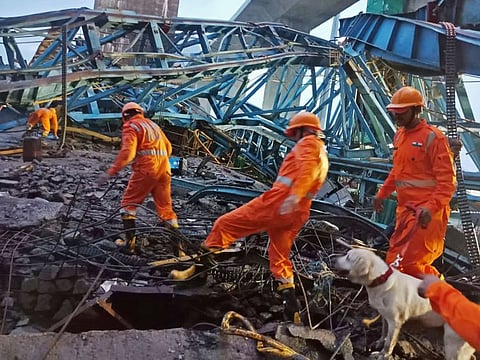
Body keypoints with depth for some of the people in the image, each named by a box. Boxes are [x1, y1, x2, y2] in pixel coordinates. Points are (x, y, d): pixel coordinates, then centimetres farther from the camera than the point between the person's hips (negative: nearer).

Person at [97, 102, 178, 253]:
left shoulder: (130, 127, -1)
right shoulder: (152, 124, 21)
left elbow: (127, 152, -16)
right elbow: (168, 148, 22)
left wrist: (111, 172, -19)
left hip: (145, 169, -6)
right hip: (164, 169, 6)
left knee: (128, 203, 7)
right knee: (165, 207, 13)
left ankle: (130, 242, 1)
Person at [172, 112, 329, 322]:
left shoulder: (308, 143, 3)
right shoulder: (321, 155, 31)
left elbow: (307, 167, -18)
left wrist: (294, 195, -33)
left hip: (278, 203, -9)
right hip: (297, 214, 9)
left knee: (225, 224, -2)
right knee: (280, 260, 17)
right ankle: (292, 310, 15)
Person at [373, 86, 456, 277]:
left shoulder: (433, 137, -12)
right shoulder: (399, 135, 13)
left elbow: (447, 181, -16)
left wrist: (431, 208, -27)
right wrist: (382, 194, 20)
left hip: (426, 213, -8)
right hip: (405, 209, 8)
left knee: (399, 262, -13)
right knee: (414, 262, 15)